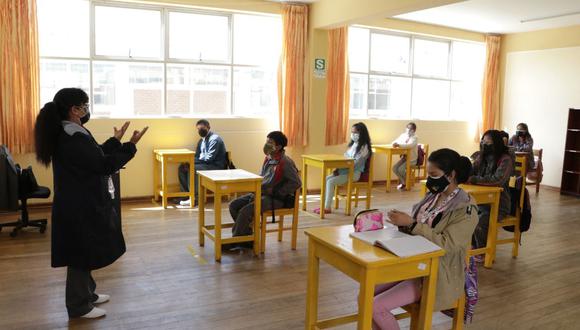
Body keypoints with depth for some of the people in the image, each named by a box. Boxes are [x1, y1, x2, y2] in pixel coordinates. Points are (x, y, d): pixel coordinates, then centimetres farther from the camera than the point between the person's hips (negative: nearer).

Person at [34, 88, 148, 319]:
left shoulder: (68, 133, 9)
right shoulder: (73, 139, -24)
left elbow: (95, 155, 17)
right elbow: (104, 164, -22)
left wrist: (116, 140, 21)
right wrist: (131, 145, -15)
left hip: (80, 203, 11)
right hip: (80, 206, -11)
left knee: (85, 253, 21)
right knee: (82, 254, 2)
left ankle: (86, 294, 35)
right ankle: (79, 305, 16)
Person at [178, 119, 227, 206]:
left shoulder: (214, 139, -14)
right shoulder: (202, 140, 15)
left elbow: (209, 158, -21)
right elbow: (197, 156, 15)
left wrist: (192, 161, -15)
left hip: (216, 166, -9)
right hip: (205, 163, 9)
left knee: (192, 169, -29)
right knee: (182, 167, -1)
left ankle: (195, 199, -23)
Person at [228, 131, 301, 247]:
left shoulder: (285, 162, -15)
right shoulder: (268, 158, 9)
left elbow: (296, 183, -19)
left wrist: (276, 192, -17)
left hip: (275, 198, -9)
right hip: (261, 193, 9)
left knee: (245, 211, -25)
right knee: (234, 205, -2)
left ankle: (234, 242, -5)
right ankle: (248, 237, 5)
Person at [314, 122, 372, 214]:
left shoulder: (364, 147, -11)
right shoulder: (353, 144, 16)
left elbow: (355, 163, -19)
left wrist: (340, 169, -17)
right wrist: (338, 169, -1)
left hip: (354, 173, -8)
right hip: (346, 170, 8)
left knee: (331, 181, -22)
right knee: (327, 178, -8)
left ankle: (327, 208, -17)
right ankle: (324, 205, -6)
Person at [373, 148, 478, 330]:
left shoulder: (465, 209, -16)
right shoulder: (432, 196, 6)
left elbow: (445, 245, -25)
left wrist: (411, 224, -29)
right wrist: (403, 223, -9)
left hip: (438, 276, -8)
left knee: (376, 307, -18)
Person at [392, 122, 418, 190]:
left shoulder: (414, 138, -13)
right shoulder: (403, 135, 5)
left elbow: (410, 145, -33)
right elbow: (395, 142, 8)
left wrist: (399, 145, -44)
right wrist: (395, 144, -17)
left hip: (412, 159, -6)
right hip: (404, 157, 6)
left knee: (401, 169, -25)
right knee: (394, 168, -13)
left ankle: (406, 183, 2)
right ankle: (403, 182, 7)